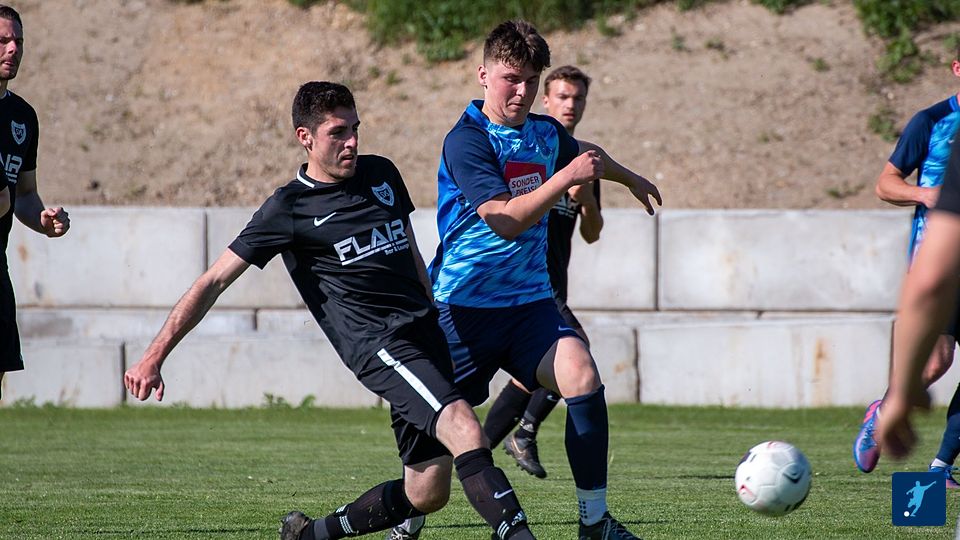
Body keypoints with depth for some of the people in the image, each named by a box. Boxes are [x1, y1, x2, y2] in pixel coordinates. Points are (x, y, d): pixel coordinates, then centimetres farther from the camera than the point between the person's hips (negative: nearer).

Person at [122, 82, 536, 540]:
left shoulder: (381, 174, 14)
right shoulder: (289, 209, -3)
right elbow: (213, 282, -2)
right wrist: (154, 356, -7)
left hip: (426, 335, 7)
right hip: (379, 344, -7)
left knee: (426, 494, 4)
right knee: (466, 431, -28)